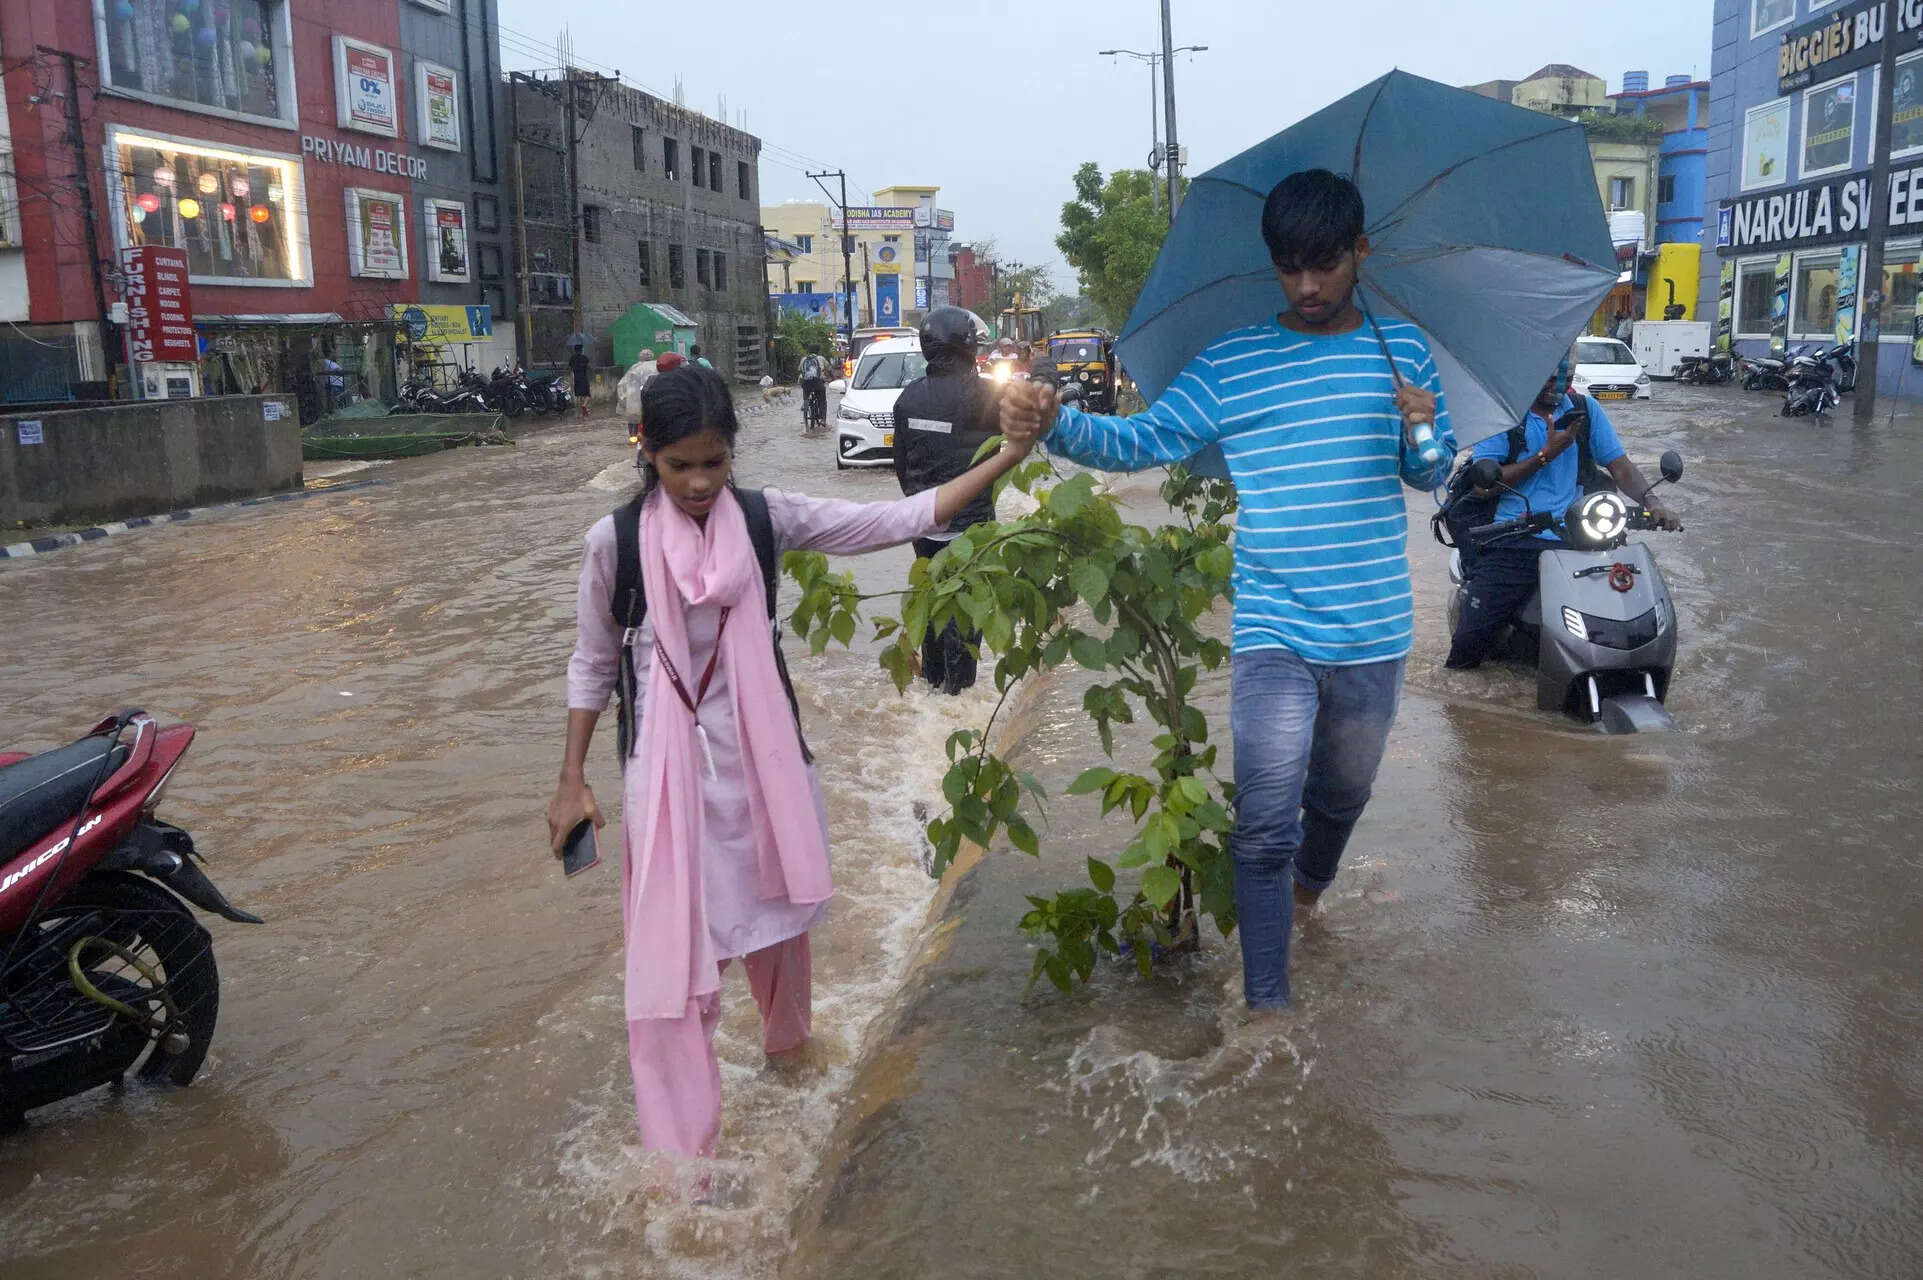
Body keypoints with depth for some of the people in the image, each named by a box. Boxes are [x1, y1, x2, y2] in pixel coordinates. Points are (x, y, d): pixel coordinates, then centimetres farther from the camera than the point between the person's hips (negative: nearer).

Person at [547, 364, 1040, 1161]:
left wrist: (1004, 461, -14)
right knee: (670, 950, -3)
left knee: (774, 913, 20)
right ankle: (678, 1150, 8)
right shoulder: (615, 540, -8)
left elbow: (896, 521, -8)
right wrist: (572, 779, 3)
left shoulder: (766, 518, -5)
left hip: (759, 755, 2)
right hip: (667, 765, -2)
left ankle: (787, 1039, 51)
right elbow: (593, 662, 3)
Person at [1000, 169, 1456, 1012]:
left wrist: (1424, 435, -12)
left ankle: (1308, 887, 54)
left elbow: (1434, 476, 11)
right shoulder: (1230, 364, 0)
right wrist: (1056, 425, -23)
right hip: (1272, 634, -2)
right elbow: (1142, 442, -5)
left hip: (1373, 632, 3)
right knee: (1264, 825, -6)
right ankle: (1266, 1003, 4)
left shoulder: (1402, 349, 6)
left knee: (1342, 794, 23)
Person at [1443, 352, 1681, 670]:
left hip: (1572, 542, 3)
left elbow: (1620, 465, 11)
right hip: (1511, 544, -3)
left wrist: (1651, 501, -7)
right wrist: (1546, 455, -9)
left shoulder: (1585, 409, 13)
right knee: (1469, 640, -10)